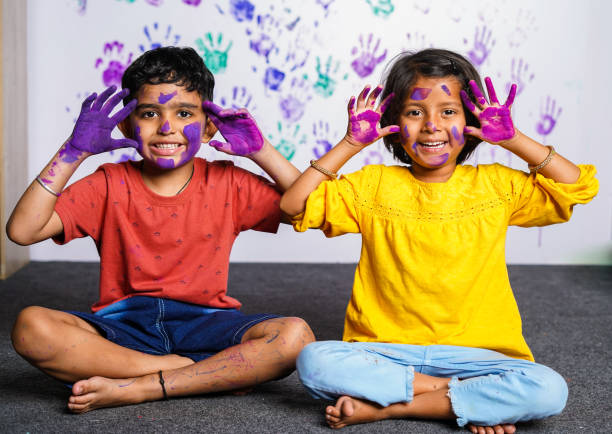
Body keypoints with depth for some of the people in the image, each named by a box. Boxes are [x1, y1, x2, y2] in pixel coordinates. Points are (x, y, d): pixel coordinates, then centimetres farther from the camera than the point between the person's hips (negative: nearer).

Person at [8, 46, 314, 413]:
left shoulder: (226, 184, 4)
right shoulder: (110, 185, 2)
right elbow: (22, 230, -8)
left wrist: (260, 151, -6)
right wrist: (74, 152, -10)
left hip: (203, 323, 0)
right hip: (125, 328, 0)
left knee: (295, 336, -27)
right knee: (31, 326, -28)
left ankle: (133, 389, -24)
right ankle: (218, 375, -23)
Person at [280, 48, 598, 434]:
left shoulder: (495, 185, 6)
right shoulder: (373, 185, 6)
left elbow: (579, 188, 1)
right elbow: (294, 204, -2)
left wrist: (514, 140, -4)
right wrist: (351, 144, -4)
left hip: (472, 352, 0)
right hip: (386, 352, 0)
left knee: (550, 390, -27)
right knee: (314, 360, -29)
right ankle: (469, 396, -17)